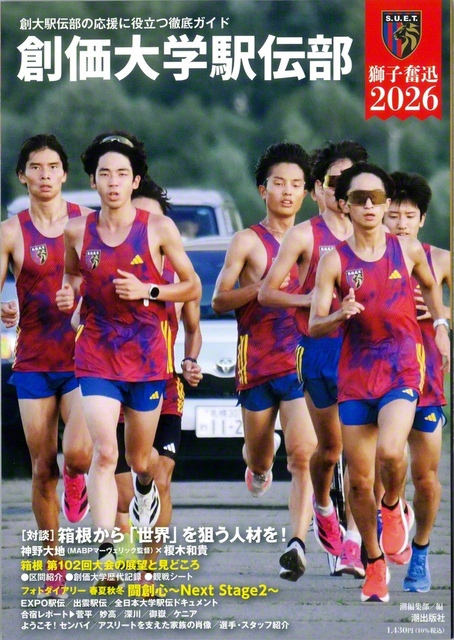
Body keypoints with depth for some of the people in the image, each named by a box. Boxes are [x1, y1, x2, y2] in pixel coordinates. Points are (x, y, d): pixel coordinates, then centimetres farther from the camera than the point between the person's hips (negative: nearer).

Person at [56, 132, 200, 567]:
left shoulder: (158, 229, -5)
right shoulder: (78, 231, 0)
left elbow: (192, 287, 2)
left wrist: (147, 292, -13)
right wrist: (69, 292, -1)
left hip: (147, 354, 0)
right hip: (96, 355, 0)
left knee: (139, 455, 14)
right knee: (104, 452, -18)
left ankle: (145, 487, 53)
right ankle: (105, 551, -23)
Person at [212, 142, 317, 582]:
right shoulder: (247, 241, -1)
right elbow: (218, 300, -3)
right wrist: (261, 287, -17)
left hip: (302, 360, 1)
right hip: (257, 361, -1)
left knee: (303, 454, -16)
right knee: (259, 453, 13)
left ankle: (298, 543, -23)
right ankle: (258, 465, 51)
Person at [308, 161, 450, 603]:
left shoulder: (407, 249, 2)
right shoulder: (334, 261, -2)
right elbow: (314, 326, -4)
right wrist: (341, 315, -23)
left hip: (402, 370, -1)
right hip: (356, 373, 1)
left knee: (389, 451, -26)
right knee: (359, 479, 3)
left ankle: (394, 506, 8)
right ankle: (374, 562, 22)